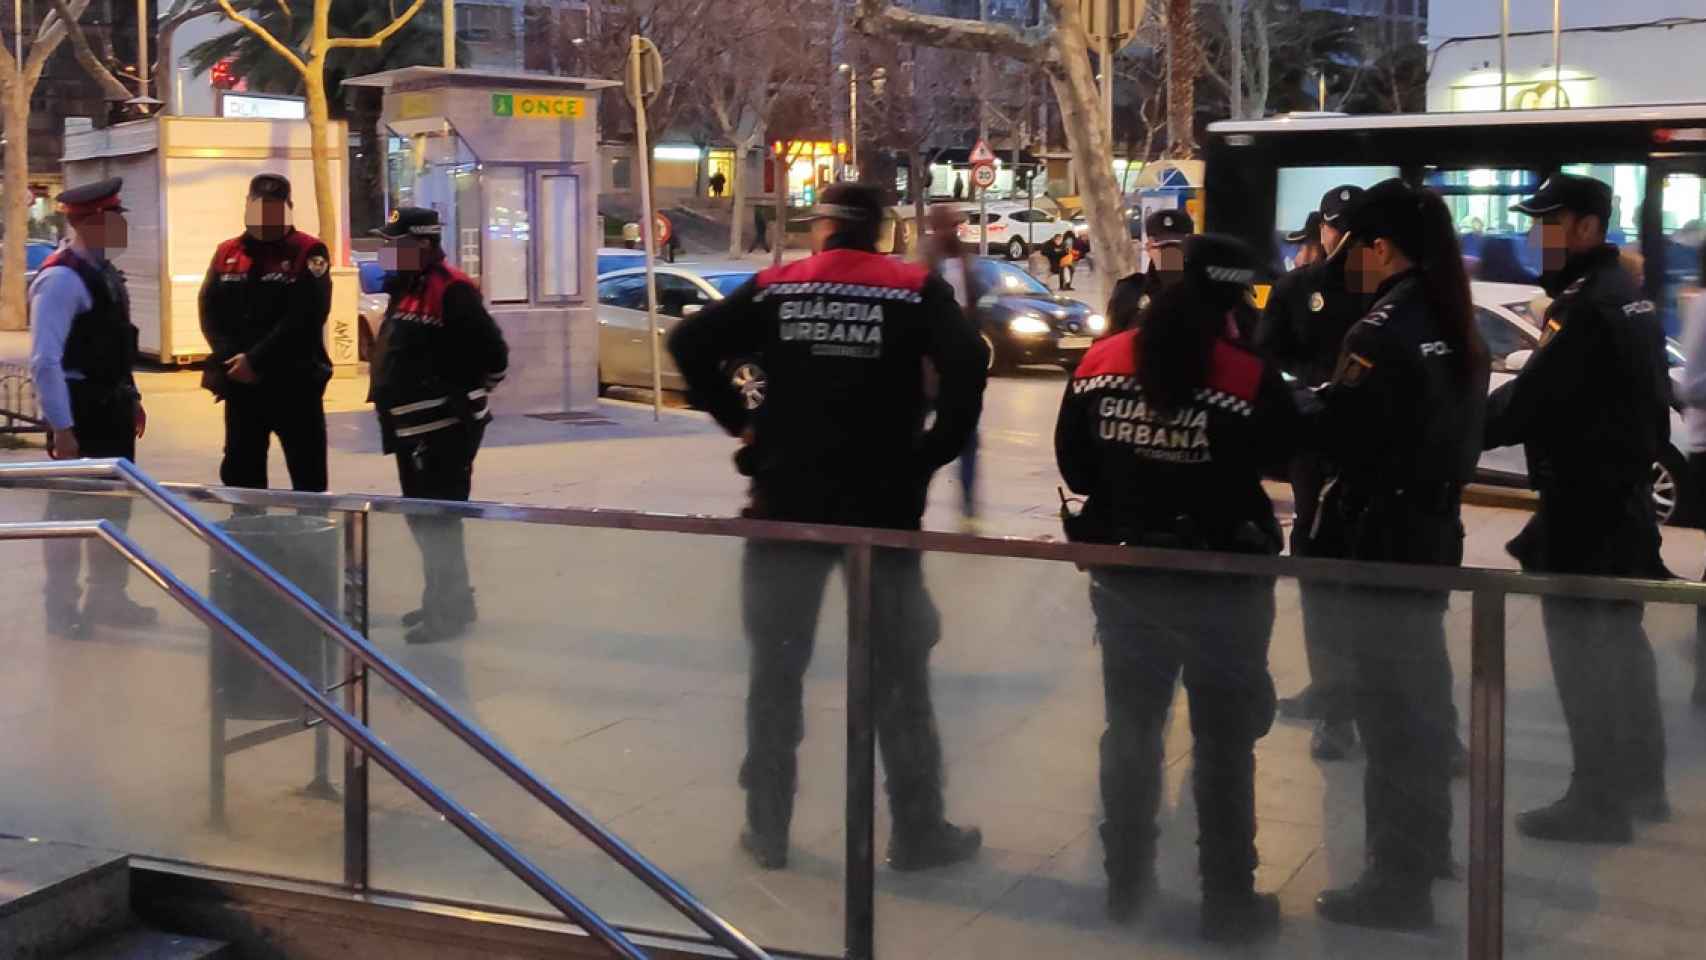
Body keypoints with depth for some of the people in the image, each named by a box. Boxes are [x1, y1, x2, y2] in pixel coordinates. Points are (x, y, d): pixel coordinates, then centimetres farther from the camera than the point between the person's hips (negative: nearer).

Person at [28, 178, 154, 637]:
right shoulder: (61, 279, -20)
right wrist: (61, 427, -25)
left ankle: (107, 598, 31)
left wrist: (131, 397, 18)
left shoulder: (103, 271, 9)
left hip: (112, 406, 9)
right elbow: (45, 361, -24)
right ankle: (63, 611, 16)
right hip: (80, 410, -9)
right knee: (72, 508, 3)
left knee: (114, 504, 17)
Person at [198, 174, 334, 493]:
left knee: (308, 479, 2)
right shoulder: (227, 254, 11)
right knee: (240, 477, 12)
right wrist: (232, 360, -11)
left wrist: (256, 360, -17)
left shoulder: (309, 253, -4)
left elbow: (304, 318, -15)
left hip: (296, 385, -4)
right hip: (240, 385, 5)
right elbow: (210, 312, 5)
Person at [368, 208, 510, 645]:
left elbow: (493, 354, -16)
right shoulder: (406, 288, 14)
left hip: (444, 429, -10)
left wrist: (463, 396, -5)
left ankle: (447, 610, 2)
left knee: (438, 519, -6)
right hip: (413, 428, 10)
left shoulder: (452, 291, -16)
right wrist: (397, 402, 18)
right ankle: (448, 599, 27)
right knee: (423, 517, 16)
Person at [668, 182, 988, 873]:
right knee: (898, 673, 11)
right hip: (885, 506, -1)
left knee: (776, 667, 14)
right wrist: (932, 453, -6)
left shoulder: (774, 287, 3)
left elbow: (690, 342, -4)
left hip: (787, 501, 1)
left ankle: (767, 832, 20)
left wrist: (737, 419, 4)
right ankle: (918, 834, 17)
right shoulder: (918, 290, -1)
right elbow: (967, 365, -16)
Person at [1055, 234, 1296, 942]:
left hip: (1125, 575, 4)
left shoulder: (1101, 361, -5)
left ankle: (1126, 884, 30)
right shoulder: (1249, 378, -18)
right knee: (1224, 742, 11)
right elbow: (1288, 453, -5)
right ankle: (1228, 899, 20)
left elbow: (1074, 467, 2)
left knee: (1131, 731, 19)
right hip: (1223, 583, -4)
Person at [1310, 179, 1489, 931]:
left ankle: (1398, 883, 6)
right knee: (1422, 696, 21)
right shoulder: (1454, 326, 8)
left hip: (1378, 539, -9)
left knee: (1390, 707, -2)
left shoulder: (1383, 332, -20)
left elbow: (1338, 440, -21)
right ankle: (1425, 847, 36)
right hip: (1432, 529, 9)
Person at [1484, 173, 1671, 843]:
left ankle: (1598, 801, 4)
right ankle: (1640, 783, 30)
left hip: (1583, 499, -10)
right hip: (1623, 491, 10)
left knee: (1581, 646, -3)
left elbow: (1526, 403, -22)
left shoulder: (1587, 305, -19)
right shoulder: (1626, 295, 13)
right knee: (1619, 638, 18)